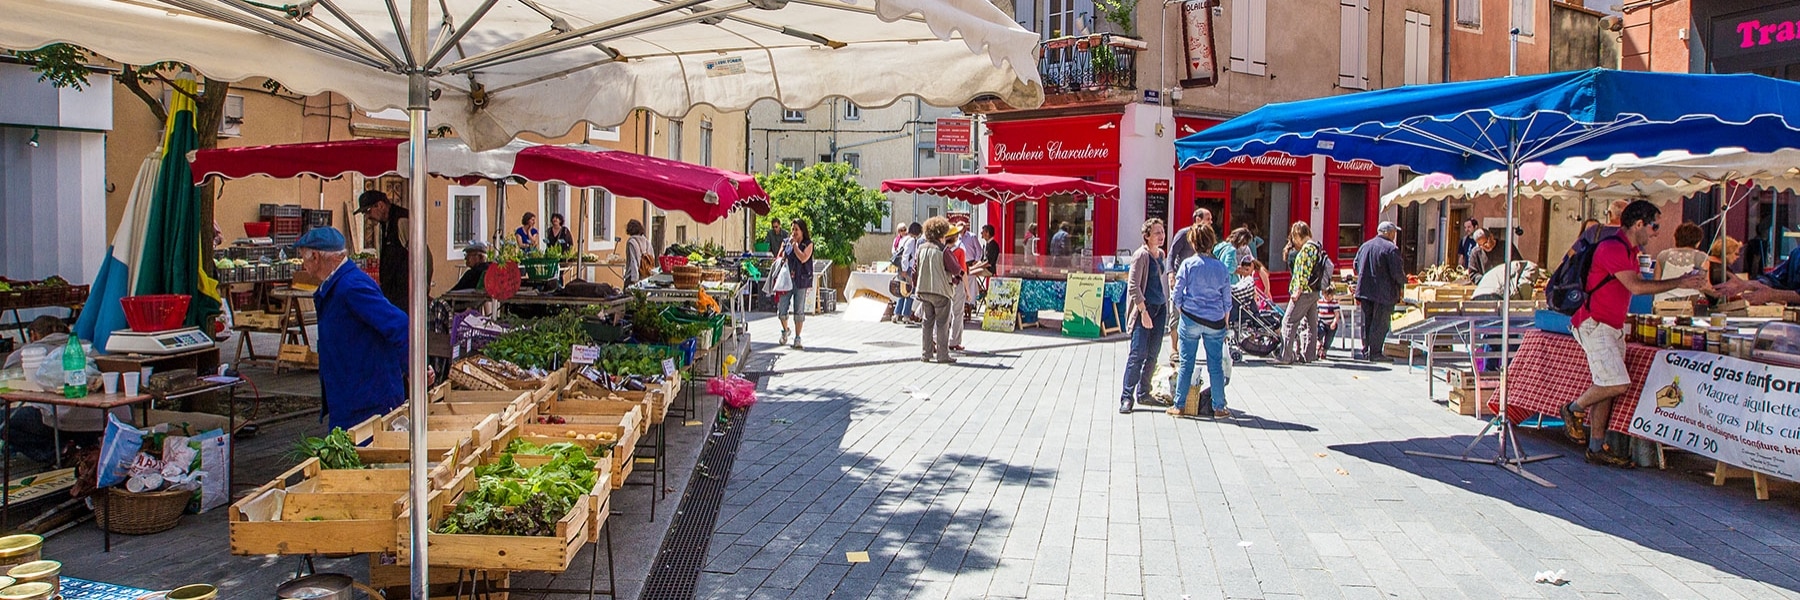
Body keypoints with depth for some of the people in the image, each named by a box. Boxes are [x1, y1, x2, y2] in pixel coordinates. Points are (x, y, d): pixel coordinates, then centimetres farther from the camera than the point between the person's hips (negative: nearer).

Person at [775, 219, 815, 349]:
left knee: (799, 311, 0)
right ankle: (785, 331, 28)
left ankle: (797, 339, 9)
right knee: (781, 310, -1)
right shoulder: (786, 242, 11)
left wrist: (795, 244, -8)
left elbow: (803, 258, -14)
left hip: (801, 281, -2)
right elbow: (778, 258, 18)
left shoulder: (808, 244, 2)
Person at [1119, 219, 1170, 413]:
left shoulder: (1160, 254, 12)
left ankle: (1143, 393, 20)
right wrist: (1144, 312, -19)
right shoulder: (1141, 255, -11)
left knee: (1153, 354, 10)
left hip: (1160, 309, 8)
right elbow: (1133, 286, -15)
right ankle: (1127, 396, -4)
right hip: (1143, 308, -8)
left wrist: (1165, 306, 16)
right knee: (1138, 353, -9)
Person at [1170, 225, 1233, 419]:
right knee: (1216, 365, 8)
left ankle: (1179, 405, 11)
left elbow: (1177, 295, -4)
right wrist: (1225, 322, 18)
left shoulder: (1188, 264, -7)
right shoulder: (1221, 268, 0)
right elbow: (1227, 301, 5)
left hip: (1191, 319, -1)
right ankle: (1219, 408, 13)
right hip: (1215, 322, 1)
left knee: (1186, 363, 6)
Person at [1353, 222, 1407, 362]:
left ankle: (1365, 350, 16)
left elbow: (1356, 268, 17)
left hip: (1365, 291, 6)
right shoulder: (1391, 248, -12)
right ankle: (1374, 352, 2)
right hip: (1384, 292, -6)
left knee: (1366, 321, 13)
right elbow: (1397, 272, -15)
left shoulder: (1364, 246, 10)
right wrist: (1403, 283, 2)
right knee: (1380, 323, 1)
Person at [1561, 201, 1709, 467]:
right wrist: (1679, 283, -16)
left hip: (1613, 327, 10)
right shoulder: (1612, 248, -16)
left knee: (1607, 389, 8)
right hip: (1594, 325, -10)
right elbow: (1636, 286, -22)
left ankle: (1596, 449, 12)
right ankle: (1573, 409, 8)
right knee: (1616, 384, -18)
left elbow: (1639, 286, 19)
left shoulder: (1629, 250, 17)